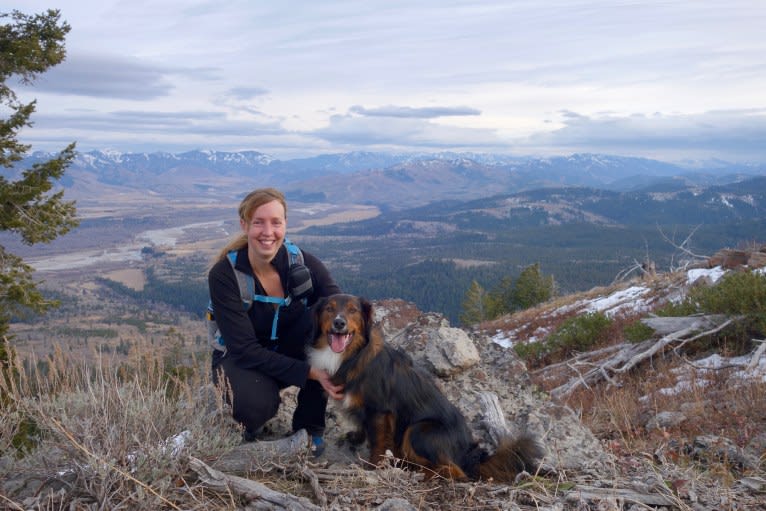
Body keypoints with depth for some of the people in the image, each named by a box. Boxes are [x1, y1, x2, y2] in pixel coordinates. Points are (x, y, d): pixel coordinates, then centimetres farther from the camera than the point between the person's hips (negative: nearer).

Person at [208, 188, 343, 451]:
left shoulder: (303, 263, -16)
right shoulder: (224, 275, -22)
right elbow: (245, 350, -26)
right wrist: (310, 372, -35)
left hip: (291, 352, 3)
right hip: (241, 360, -3)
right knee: (254, 406, -37)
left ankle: (309, 427, -13)